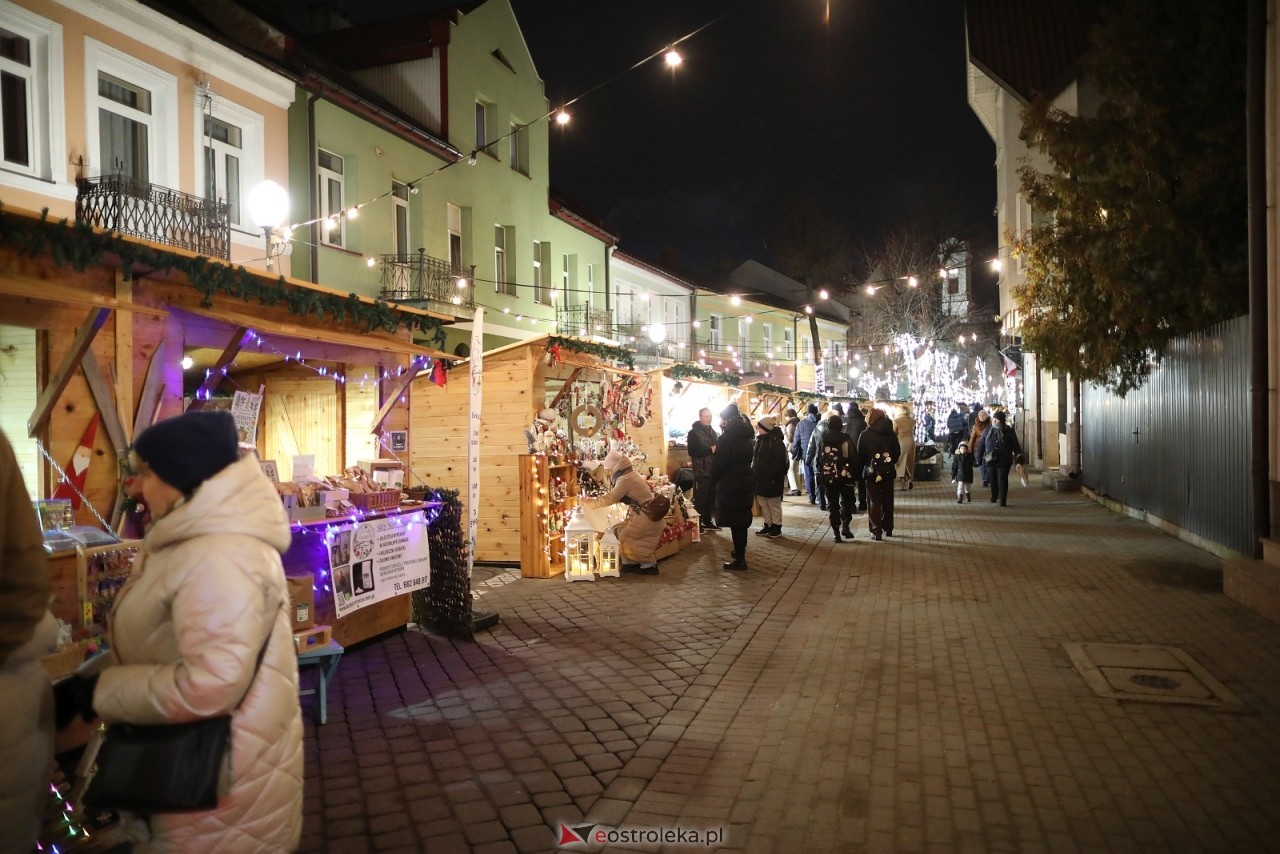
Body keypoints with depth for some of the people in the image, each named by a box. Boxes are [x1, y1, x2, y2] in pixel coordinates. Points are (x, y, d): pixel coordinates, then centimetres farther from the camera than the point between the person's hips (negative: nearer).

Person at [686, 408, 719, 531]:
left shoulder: (712, 431, 17)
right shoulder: (694, 432, -6)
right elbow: (692, 452, -17)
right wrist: (710, 450, -20)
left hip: (713, 470, 7)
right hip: (701, 470, -7)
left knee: (711, 497, 10)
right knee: (700, 498, -5)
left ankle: (707, 521, 20)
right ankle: (698, 524, -1)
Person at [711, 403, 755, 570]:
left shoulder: (726, 438, -17)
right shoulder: (746, 436, 8)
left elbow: (718, 464, -16)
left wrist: (714, 477, 2)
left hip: (731, 484, -8)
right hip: (745, 481, 8)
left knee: (735, 521, -4)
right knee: (742, 518, 18)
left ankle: (740, 559, -2)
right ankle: (740, 551, 31)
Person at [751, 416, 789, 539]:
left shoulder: (776, 441, -14)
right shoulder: (760, 440, 11)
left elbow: (779, 461, -20)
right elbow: (755, 459, 16)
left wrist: (771, 476, -23)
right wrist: (753, 473, 7)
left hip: (772, 479, -8)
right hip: (760, 478, 8)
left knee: (774, 504, 3)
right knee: (763, 504, 13)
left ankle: (776, 527, 12)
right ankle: (767, 525, 23)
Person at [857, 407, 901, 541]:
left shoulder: (865, 435, -10)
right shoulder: (891, 434, -1)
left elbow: (860, 455, -8)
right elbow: (897, 453, 3)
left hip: (872, 473, -3)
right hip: (888, 472, 3)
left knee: (874, 501, 4)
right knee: (887, 501, 16)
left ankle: (876, 530, -2)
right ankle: (888, 529, 23)